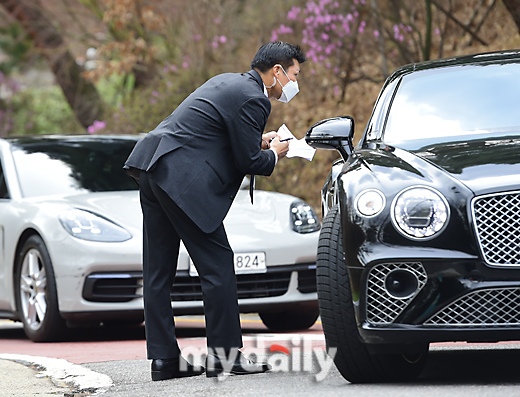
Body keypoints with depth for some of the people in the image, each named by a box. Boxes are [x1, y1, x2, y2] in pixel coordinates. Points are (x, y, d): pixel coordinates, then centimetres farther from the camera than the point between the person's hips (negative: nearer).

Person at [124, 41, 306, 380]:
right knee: (217, 264, -2)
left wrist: (257, 141, 20)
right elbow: (248, 161, -11)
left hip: (154, 166, 10)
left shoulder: (228, 82, 20)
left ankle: (164, 358, 12)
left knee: (159, 271, 9)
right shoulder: (252, 99, -10)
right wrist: (273, 154, 9)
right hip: (182, 179, -10)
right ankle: (225, 353, 1)